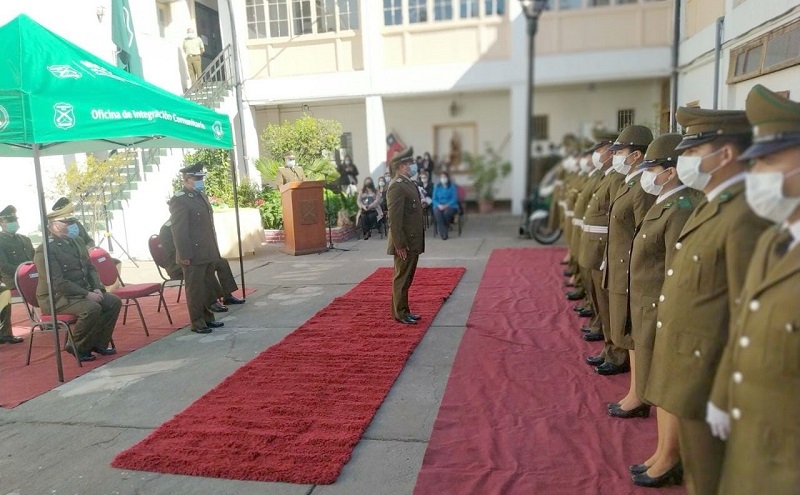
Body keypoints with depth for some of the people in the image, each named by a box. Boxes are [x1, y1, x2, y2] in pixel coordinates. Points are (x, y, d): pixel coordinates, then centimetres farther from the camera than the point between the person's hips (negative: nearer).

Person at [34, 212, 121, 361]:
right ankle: (77, 348, -8)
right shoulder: (44, 251, -17)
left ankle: (98, 343, 5)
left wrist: (97, 288, -4)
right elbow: (57, 283, -23)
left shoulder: (77, 241, 8)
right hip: (56, 297, -9)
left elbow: (90, 268, 14)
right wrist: (87, 294, -24)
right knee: (92, 309, -31)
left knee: (114, 302, -6)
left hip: (84, 292, 9)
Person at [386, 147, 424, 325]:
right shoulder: (396, 187, -17)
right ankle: (400, 314, 12)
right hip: (405, 244, -9)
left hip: (413, 242, 9)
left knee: (407, 279, 16)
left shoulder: (409, 184, 14)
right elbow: (394, 220, -21)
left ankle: (404, 311, 26)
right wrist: (400, 245, -22)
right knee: (402, 279, 2)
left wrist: (416, 242, 17)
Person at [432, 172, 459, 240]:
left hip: (451, 205, -2)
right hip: (439, 205, 2)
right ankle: (443, 233, -34)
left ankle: (446, 227, -10)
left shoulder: (453, 186, 6)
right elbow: (434, 199, 8)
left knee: (447, 212, -37)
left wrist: (446, 205, -17)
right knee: (437, 213, -34)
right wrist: (439, 205, -13)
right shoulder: (437, 187, 14)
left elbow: (454, 198, -3)